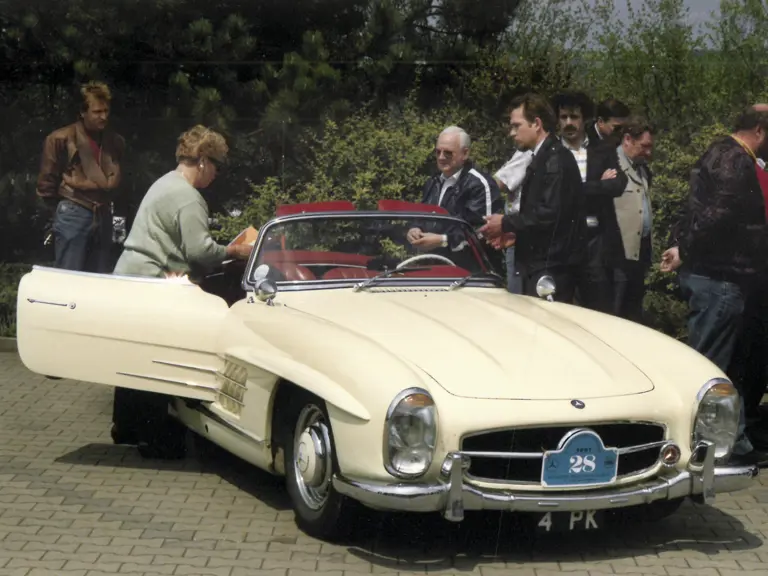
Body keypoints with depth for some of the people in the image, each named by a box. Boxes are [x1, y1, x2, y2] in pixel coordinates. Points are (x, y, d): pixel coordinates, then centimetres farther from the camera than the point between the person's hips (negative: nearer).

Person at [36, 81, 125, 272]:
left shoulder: (116, 142, 9)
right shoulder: (61, 139, -6)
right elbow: (46, 183, -1)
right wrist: (63, 212, 6)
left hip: (103, 217, 5)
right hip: (73, 216, -5)